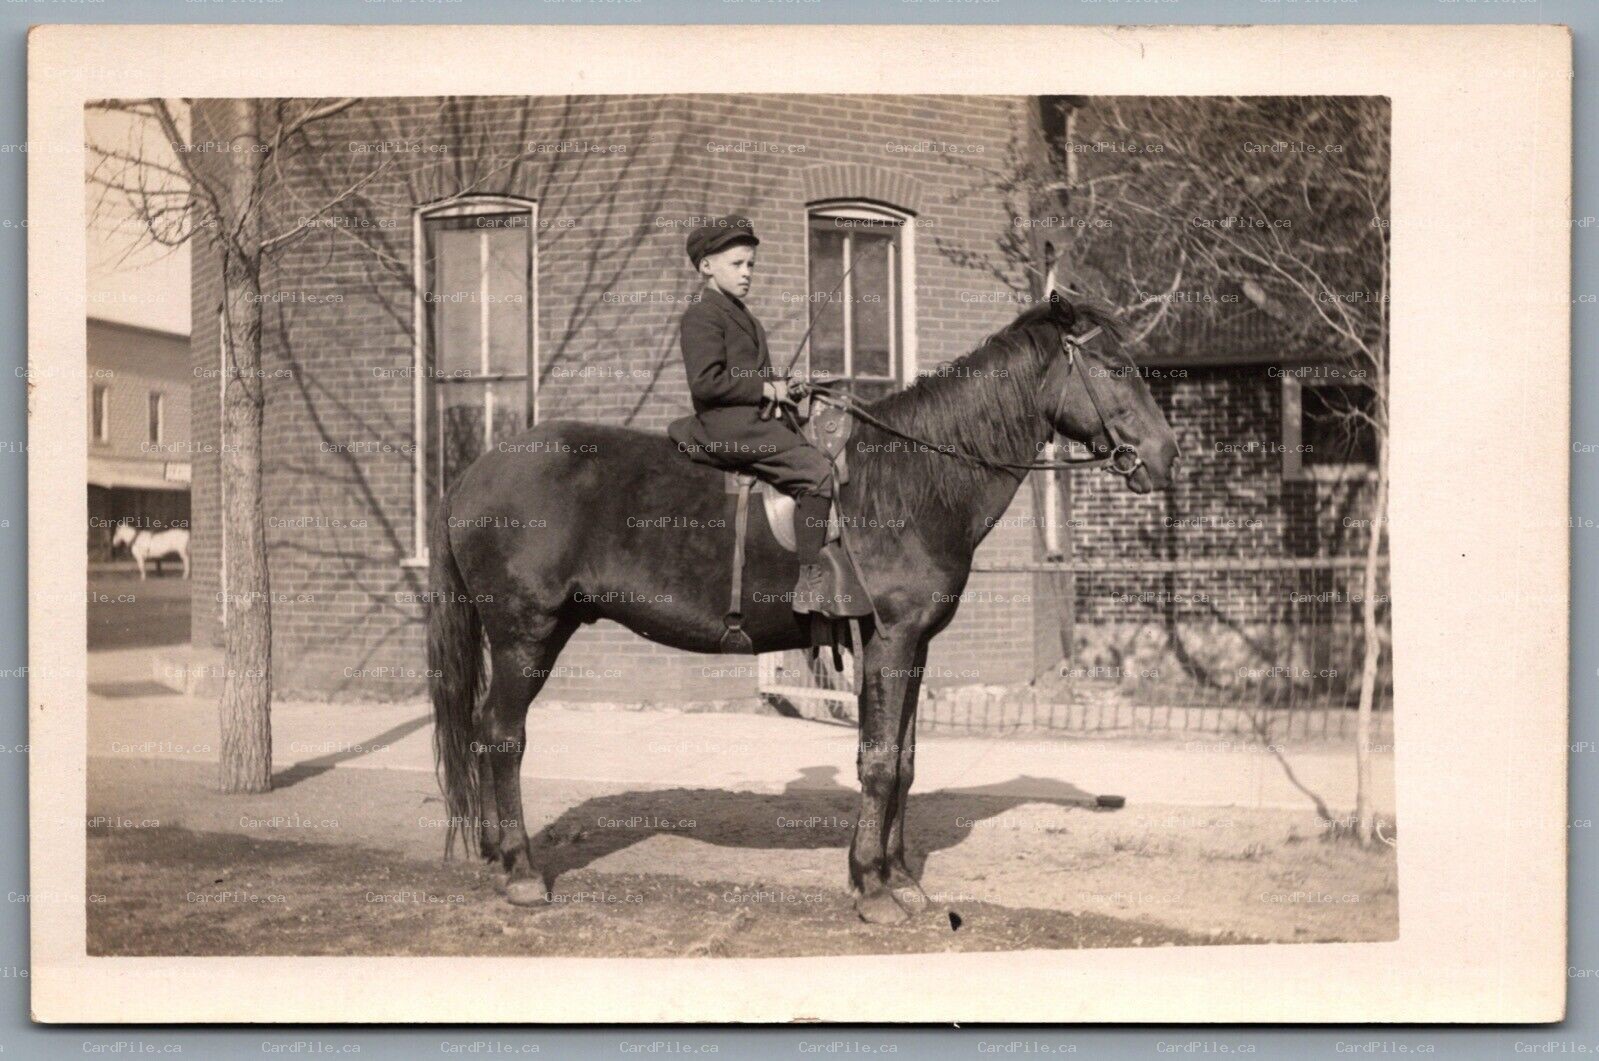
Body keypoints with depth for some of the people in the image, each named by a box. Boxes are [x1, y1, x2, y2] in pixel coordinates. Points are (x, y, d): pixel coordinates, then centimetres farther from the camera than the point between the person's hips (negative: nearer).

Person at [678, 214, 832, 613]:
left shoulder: (746, 318, 25)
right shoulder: (703, 316, -5)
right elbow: (705, 382, -17)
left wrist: (782, 388, 9)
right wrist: (766, 389, -13)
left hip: (762, 417, 10)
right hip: (730, 424, -10)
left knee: (823, 458, 3)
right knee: (817, 471, -23)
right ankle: (808, 579, -24)